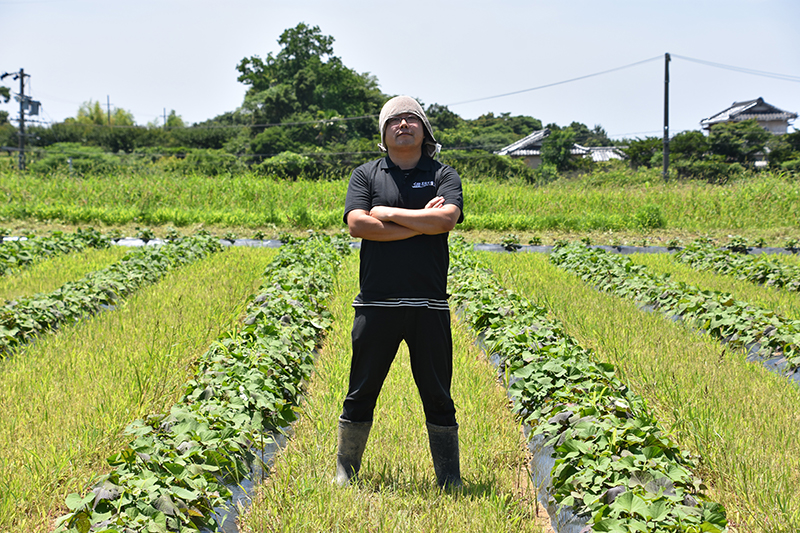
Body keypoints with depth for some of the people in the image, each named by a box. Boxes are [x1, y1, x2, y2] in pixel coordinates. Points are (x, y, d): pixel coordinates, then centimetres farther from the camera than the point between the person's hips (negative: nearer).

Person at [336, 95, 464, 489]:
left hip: (429, 305, 0)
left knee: (437, 394, 5)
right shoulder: (365, 175, 9)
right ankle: (345, 473, 18)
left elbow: (447, 219, -11)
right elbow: (358, 225, -8)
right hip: (377, 304, 0)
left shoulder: (444, 176, 9)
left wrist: (389, 213, -7)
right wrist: (421, 222, -8)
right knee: (361, 392, 6)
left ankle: (450, 481, 13)